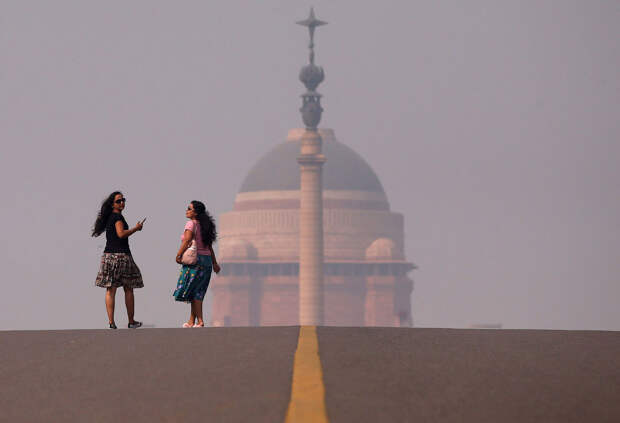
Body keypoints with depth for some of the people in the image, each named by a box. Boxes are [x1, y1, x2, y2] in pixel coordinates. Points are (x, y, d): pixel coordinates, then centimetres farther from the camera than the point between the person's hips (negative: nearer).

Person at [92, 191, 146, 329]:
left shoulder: (109, 217, 16)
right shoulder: (117, 216, -9)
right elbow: (121, 234, -20)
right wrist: (136, 228, -9)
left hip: (108, 254, 7)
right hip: (120, 254, -7)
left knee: (110, 289, 2)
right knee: (128, 289, 5)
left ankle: (111, 322, -4)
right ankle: (131, 321, 11)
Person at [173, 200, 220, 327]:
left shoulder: (191, 224, -9)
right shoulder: (204, 225, 14)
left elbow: (187, 241, -20)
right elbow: (209, 246, 16)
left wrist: (178, 255, -13)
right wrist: (214, 263, 20)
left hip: (195, 259, -8)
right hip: (207, 259, 8)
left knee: (194, 292, -3)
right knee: (197, 292, 10)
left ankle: (200, 321, -6)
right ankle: (192, 321, 11)